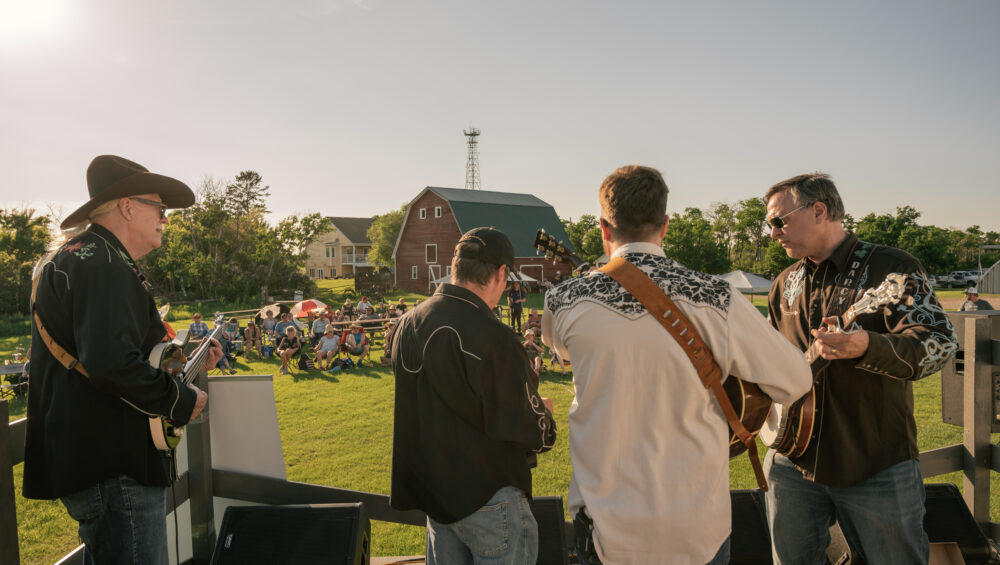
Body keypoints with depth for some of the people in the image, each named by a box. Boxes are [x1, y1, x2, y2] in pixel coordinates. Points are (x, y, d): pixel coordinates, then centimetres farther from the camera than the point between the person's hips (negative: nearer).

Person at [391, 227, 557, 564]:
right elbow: (531, 431, -20)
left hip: (429, 485, 8)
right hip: (485, 493, -8)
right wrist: (544, 412, 2)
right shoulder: (491, 337, -26)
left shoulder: (407, 324, 0)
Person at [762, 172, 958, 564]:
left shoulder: (891, 267, -8)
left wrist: (866, 347, -38)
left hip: (877, 468, -5)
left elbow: (940, 344, -20)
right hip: (793, 462, 5)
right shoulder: (785, 284, 10)